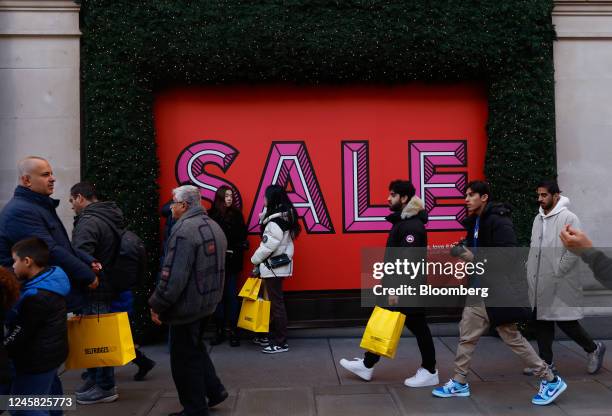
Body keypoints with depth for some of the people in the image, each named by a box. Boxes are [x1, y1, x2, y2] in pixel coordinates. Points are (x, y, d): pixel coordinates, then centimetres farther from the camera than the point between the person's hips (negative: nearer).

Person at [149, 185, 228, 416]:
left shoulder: (184, 229, -21)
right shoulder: (214, 226, 10)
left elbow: (173, 274, -25)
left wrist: (157, 304, -16)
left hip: (187, 305, -9)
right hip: (208, 301, 9)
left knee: (184, 358, 4)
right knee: (195, 348, 25)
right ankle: (214, 390, 26)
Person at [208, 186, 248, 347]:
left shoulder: (236, 214, 2)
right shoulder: (211, 215, 1)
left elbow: (242, 237, 0)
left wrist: (235, 251, -12)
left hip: (232, 262, 0)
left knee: (231, 295, 1)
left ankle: (232, 329, 6)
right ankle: (219, 329, 14)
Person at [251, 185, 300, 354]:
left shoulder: (276, 222, -20)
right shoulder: (284, 216, 10)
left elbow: (267, 246, -19)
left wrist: (255, 261, -6)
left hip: (274, 267, -9)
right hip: (278, 265, 9)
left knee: (276, 303, -3)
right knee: (273, 301, 15)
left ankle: (280, 343, 3)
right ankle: (272, 336, 24)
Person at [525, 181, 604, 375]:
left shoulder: (568, 218, -11)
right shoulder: (538, 218, 12)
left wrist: (558, 272, -17)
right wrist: (530, 269, 10)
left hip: (561, 284, -7)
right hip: (540, 284, 7)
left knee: (566, 321, -1)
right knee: (542, 321, 11)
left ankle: (594, 348, 24)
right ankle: (546, 361, 22)